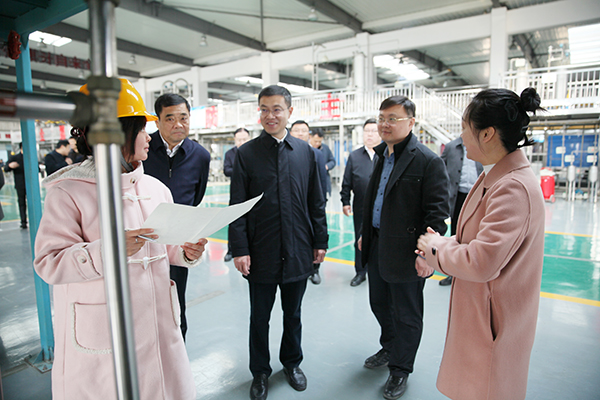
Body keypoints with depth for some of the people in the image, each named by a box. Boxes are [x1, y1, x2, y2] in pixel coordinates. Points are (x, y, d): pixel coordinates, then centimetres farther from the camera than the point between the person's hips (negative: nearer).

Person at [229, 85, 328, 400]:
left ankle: (292, 362, 42)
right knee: (259, 317, 14)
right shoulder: (246, 154, -3)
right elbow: (237, 206, -5)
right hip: (261, 253, -1)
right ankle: (260, 372, 36)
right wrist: (239, 249, -10)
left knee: (293, 314, 19)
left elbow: (316, 201, 6)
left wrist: (320, 241, 4)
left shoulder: (305, 151, 3)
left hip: (297, 252, 2)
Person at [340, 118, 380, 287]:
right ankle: (360, 272, 27)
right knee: (360, 241, 11)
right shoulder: (354, 156, 7)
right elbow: (347, 182, 8)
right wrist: (345, 201, 4)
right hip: (360, 208, 2)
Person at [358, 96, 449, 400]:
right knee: (379, 304, 23)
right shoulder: (381, 155, 10)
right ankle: (389, 348, 48)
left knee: (406, 315, 11)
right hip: (377, 246, 8)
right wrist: (365, 234, 18)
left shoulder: (428, 161, -15)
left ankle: (400, 369, 32)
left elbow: (437, 212, -17)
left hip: (405, 251, -7)